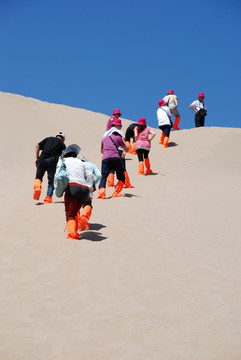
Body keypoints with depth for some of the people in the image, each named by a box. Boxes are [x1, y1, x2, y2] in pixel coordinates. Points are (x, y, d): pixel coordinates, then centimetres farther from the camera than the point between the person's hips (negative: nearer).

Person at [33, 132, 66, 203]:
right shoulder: (61, 144, 14)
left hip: (42, 159, 2)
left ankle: (37, 187, -7)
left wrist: (37, 158, 11)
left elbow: (38, 146, 11)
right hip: (52, 161, -2)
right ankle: (48, 198, -6)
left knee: (38, 177, 21)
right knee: (51, 181, 6)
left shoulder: (48, 139, 22)